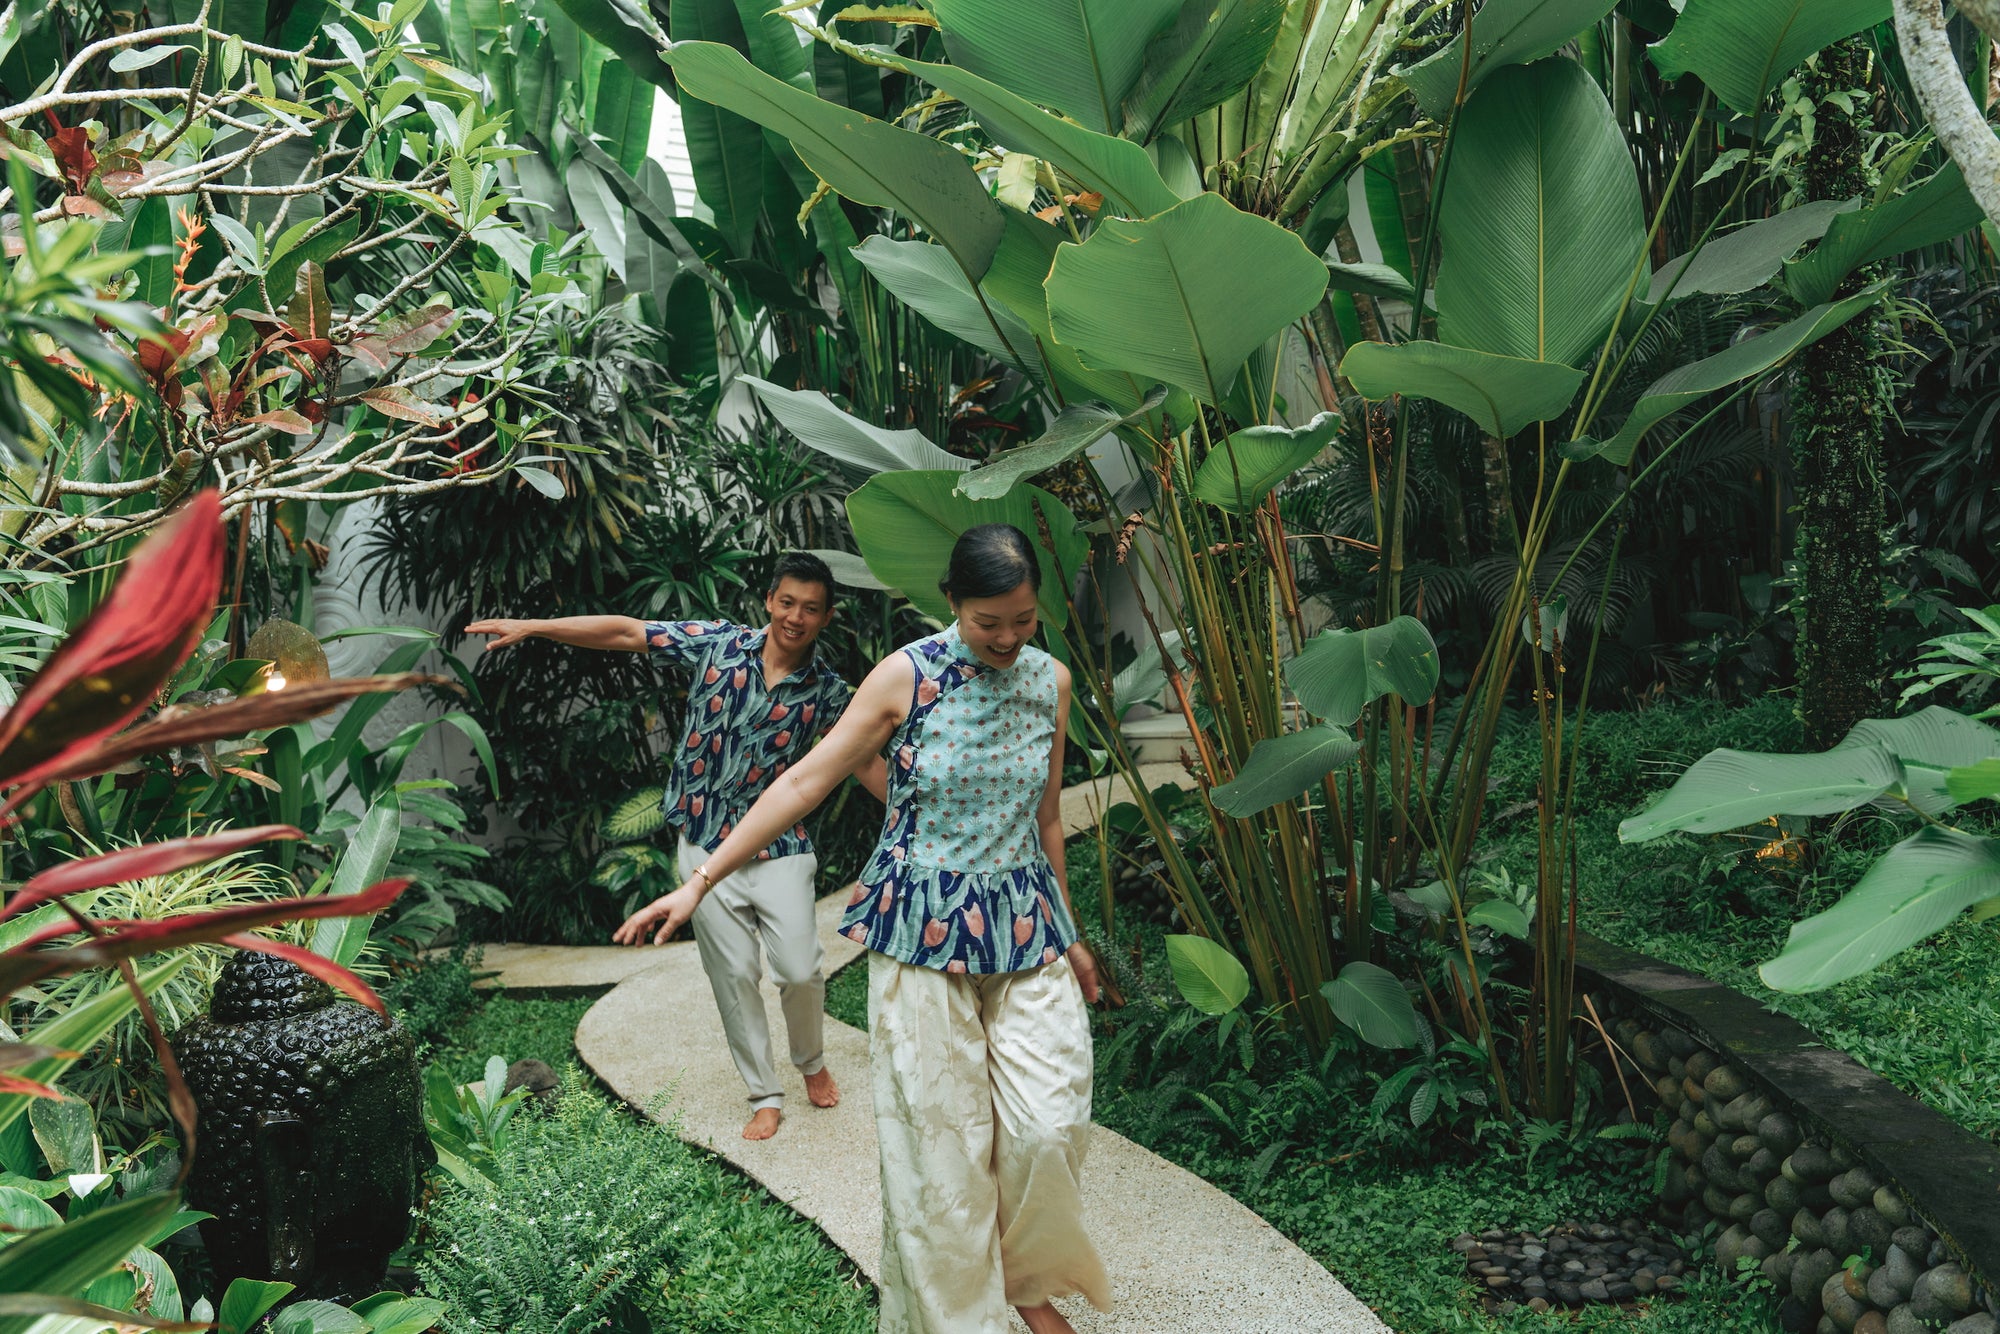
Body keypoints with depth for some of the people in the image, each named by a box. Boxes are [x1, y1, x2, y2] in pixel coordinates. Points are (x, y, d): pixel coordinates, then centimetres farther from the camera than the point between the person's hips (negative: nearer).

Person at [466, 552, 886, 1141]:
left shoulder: (828, 691, -4)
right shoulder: (717, 643, -6)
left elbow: (866, 760, 4)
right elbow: (625, 632, -5)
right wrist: (532, 626, -8)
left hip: (779, 846, 0)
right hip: (706, 844, 0)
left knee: (801, 969, -8)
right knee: (733, 975, 5)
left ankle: (812, 1061, 23)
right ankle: (765, 1096, 21)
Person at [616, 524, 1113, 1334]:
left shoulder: (1050, 682, 2)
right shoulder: (906, 677, -10)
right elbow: (804, 783, -9)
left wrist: (1067, 933, 19)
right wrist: (700, 882, -11)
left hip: (1025, 931, 3)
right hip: (924, 934, -3)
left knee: (1049, 1124, -3)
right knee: (939, 1137, 3)